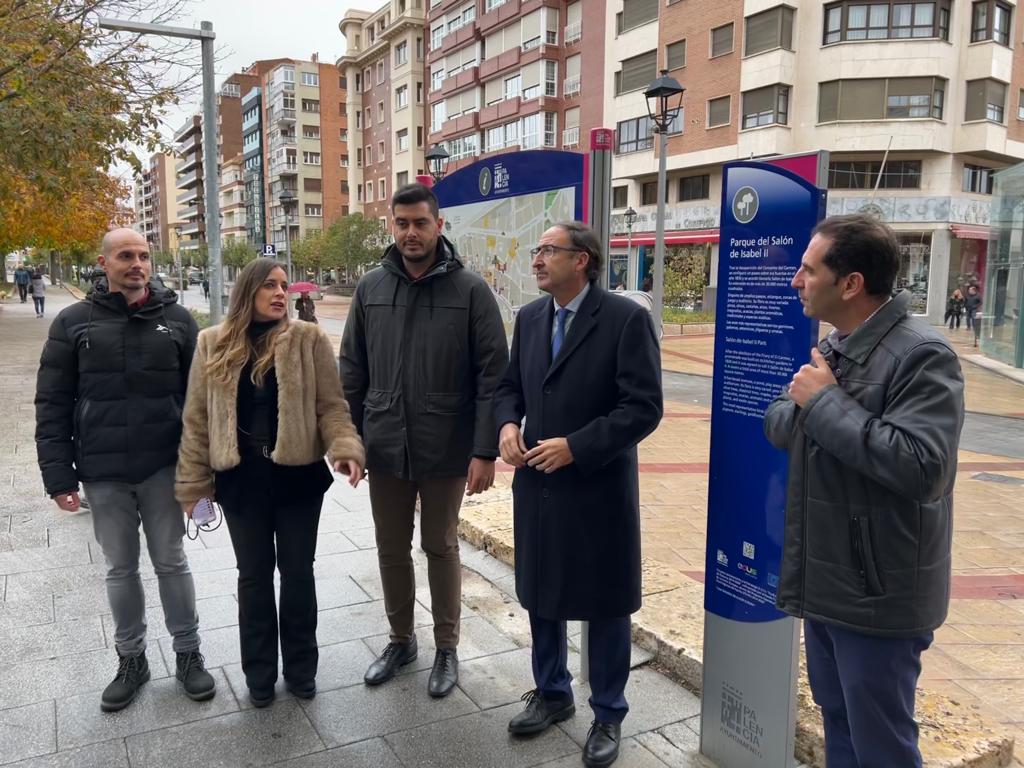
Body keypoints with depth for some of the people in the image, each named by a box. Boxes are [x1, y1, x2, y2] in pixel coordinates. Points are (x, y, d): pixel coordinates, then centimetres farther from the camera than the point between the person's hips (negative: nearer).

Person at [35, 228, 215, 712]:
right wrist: (59, 475, -5)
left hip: (163, 467, 0)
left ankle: (187, 653, 25)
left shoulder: (177, 320, 0)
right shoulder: (73, 323, 0)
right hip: (103, 473, 1)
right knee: (121, 569, 13)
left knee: (171, 562, 10)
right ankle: (131, 659, 30)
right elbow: (52, 405, 1)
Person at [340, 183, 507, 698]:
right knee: (391, 550, 15)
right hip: (385, 447, 3)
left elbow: (493, 374, -9)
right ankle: (401, 640, 37)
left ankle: (446, 649, 31)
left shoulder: (470, 290, -7)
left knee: (441, 550, 12)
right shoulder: (371, 288, 3)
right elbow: (353, 370, 8)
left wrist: (485, 450, -14)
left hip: (446, 450, -3)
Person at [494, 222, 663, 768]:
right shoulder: (529, 317, 7)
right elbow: (509, 386, 14)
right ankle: (551, 693, 41)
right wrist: (507, 424, -8)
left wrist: (575, 446, -21)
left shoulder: (626, 318, -13)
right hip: (537, 484, 6)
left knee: (604, 605, 10)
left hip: (599, 489, -6)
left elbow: (644, 407, -17)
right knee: (540, 594, 18)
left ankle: (608, 714, 32)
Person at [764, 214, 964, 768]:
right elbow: (778, 424, 9)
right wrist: (804, 405, -14)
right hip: (824, 581, 8)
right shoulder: (833, 346, 8)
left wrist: (825, 404, -24)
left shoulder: (922, 355, -20)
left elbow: (921, 466, -30)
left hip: (876, 594, -8)